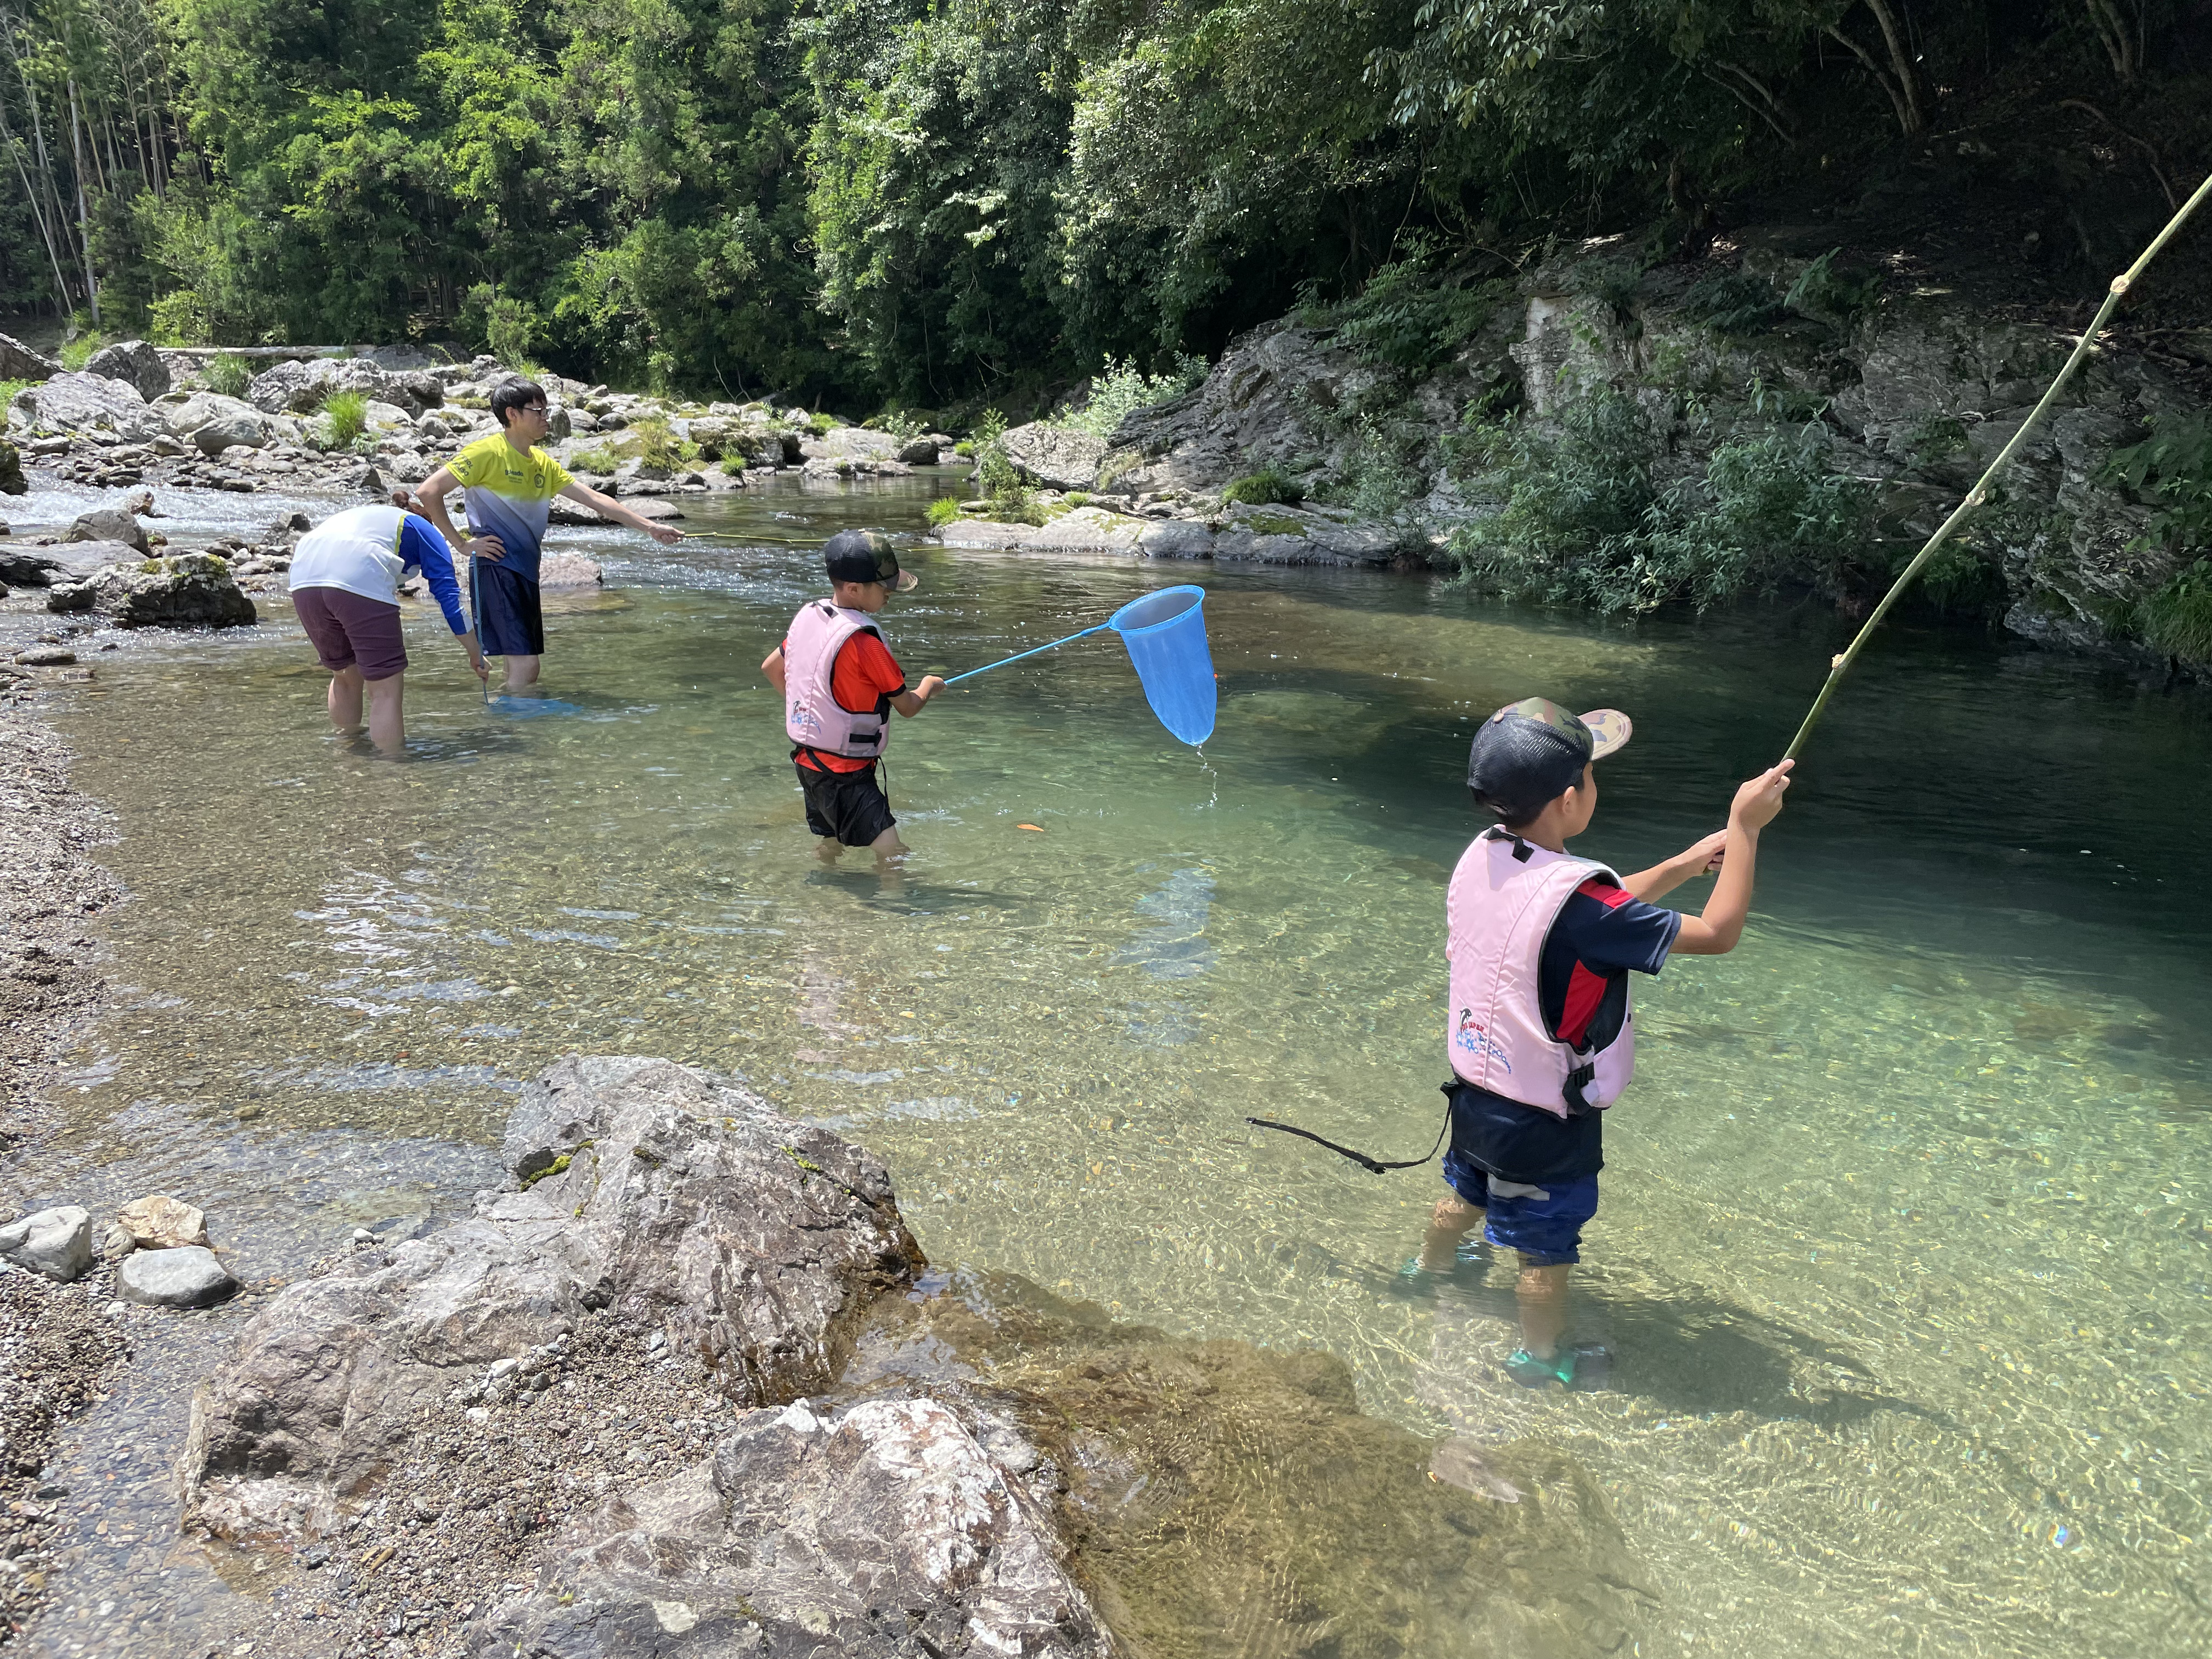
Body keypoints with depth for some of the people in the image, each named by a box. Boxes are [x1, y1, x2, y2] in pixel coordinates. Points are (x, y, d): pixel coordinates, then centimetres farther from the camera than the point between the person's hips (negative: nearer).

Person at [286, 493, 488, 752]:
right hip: (361, 583, -6)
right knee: (387, 689, 0)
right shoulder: (424, 530, 26)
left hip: (303, 580, 6)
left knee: (345, 676, 25)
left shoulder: (355, 515, 42)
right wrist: (475, 654, 20)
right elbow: (448, 594, 16)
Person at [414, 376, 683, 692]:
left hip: (525, 574, 8)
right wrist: (462, 543, -12)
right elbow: (429, 491, -12)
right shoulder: (488, 453, -8)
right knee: (524, 664, -14)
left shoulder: (543, 464, 15)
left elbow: (594, 499, 15)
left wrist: (650, 527, 11)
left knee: (529, 670, 7)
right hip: (496, 571, -8)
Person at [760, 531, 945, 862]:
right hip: (845, 772, -9)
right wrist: (929, 686, 9)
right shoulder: (863, 641, -22)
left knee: (830, 843, 24)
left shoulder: (808, 616, 1)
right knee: (892, 854, -10)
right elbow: (908, 707, -12)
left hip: (807, 758, 9)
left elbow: (771, 668, 18)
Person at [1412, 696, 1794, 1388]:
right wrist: (1745, 829, -17)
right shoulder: (1573, 897, -33)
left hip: (1475, 1089, 7)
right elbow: (1718, 933, -25)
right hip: (1544, 1121, -7)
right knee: (1546, 1247, 16)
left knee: (1467, 1190, 33)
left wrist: (1684, 864, 2)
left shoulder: (1479, 858, -9)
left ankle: (1429, 1268, 58)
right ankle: (1540, 1358, 37)